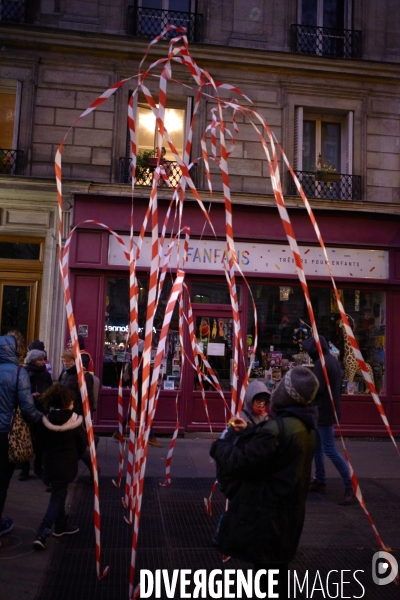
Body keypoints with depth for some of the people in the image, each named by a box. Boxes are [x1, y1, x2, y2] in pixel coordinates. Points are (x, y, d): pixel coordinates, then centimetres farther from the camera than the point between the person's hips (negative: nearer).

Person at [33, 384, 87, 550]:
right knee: (57, 497, 2)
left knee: (58, 494, 21)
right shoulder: (74, 421, -16)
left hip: (50, 463, 5)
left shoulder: (46, 420, -7)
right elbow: (83, 443, -8)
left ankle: (61, 526, 33)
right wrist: (74, 457, 10)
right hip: (66, 464, -5)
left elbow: (41, 439, 4)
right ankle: (41, 535, -4)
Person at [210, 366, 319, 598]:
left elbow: (239, 464, -23)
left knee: (266, 568, 6)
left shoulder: (276, 428, -28)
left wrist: (221, 445, -6)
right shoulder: (305, 425, 2)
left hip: (267, 512, -9)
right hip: (288, 509, 9)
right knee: (277, 566, 22)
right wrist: (249, 431, 13)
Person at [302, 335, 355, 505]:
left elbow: (317, 389, -23)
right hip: (328, 409, 10)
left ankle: (350, 487, -2)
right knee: (317, 447, 16)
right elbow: (335, 387, 18)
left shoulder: (321, 363, -19)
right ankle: (320, 481, 25)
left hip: (323, 411, -10)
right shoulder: (332, 360, 12)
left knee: (330, 450, -7)